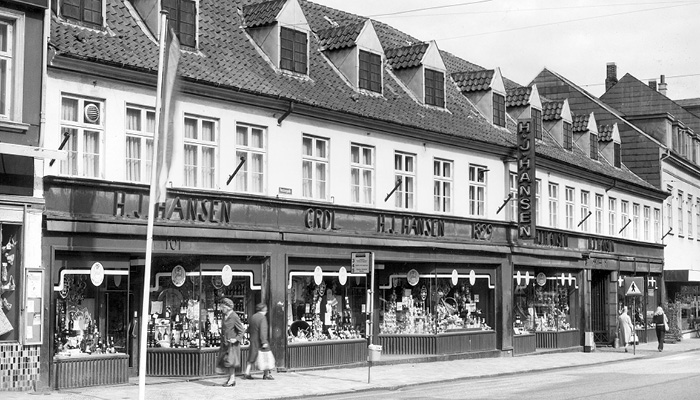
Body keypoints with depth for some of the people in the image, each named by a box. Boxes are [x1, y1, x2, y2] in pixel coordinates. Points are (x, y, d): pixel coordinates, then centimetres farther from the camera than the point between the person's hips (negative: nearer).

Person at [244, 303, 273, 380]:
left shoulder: (252, 317, 10)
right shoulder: (262, 318, -13)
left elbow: (249, 329, 16)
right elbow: (263, 330, -21)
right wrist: (264, 342, -23)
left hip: (253, 341, 7)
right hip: (260, 342, -7)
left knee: (251, 359, 10)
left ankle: (247, 374, 4)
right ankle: (266, 374, 10)